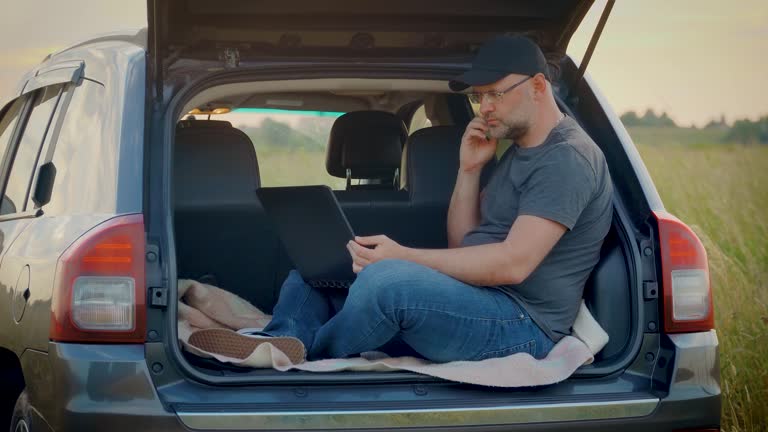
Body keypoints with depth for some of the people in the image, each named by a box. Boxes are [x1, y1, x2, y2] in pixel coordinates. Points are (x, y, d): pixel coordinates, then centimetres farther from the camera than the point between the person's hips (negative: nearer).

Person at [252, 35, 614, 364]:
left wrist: (405, 256, -22)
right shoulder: (517, 153, 20)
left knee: (386, 279, -36)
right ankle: (281, 343, -26)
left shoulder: (567, 158, -11)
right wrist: (469, 170, 5)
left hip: (521, 324, -10)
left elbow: (514, 264, -22)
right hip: (471, 303, 10)